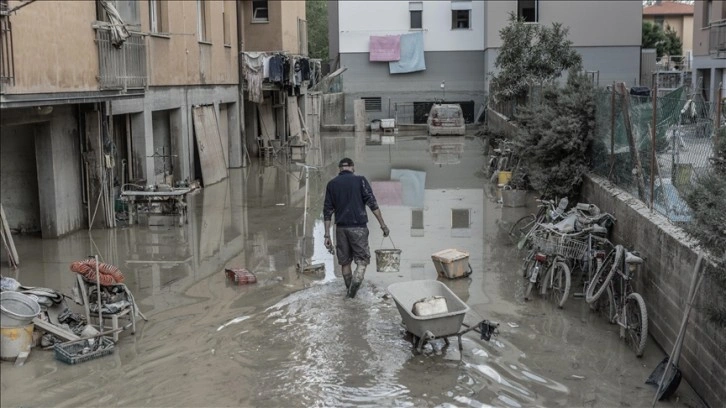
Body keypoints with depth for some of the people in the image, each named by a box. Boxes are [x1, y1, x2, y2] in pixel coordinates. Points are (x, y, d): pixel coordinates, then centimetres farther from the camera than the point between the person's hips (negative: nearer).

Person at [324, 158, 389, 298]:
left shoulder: (331, 184, 8)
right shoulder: (360, 180, 0)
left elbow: (327, 211, 6)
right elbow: (372, 203, -6)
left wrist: (327, 235, 7)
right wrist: (383, 224, -3)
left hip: (341, 227, 3)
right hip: (358, 227, -3)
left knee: (345, 261, 14)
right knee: (362, 259, 3)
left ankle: (349, 290, 19)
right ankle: (356, 280, -23)